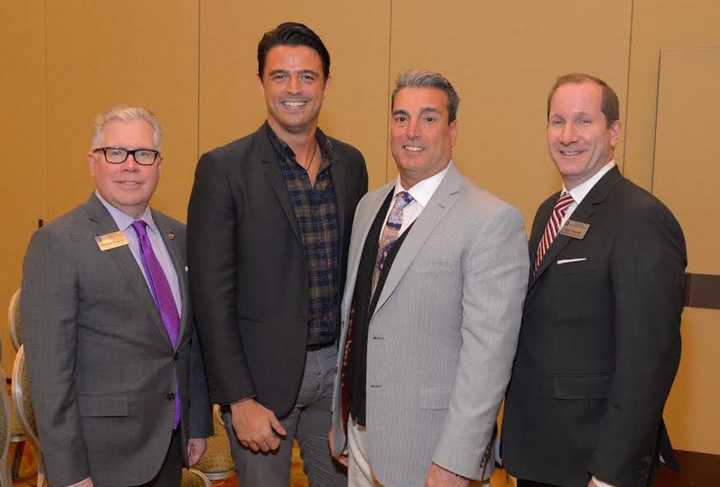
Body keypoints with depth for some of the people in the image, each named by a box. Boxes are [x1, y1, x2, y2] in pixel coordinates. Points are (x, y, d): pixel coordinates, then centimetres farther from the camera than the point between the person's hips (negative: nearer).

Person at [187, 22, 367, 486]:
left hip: (340, 366, 4)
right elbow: (212, 294, -12)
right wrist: (239, 399, -14)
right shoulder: (223, 168, -10)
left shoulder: (351, 163, 5)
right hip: (262, 375, -4)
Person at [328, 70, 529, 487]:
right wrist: (340, 417, 13)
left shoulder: (493, 221, -16)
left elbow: (489, 350, -19)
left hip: (428, 449, -6)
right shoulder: (369, 205, 7)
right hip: (360, 434, 6)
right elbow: (353, 312, 11)